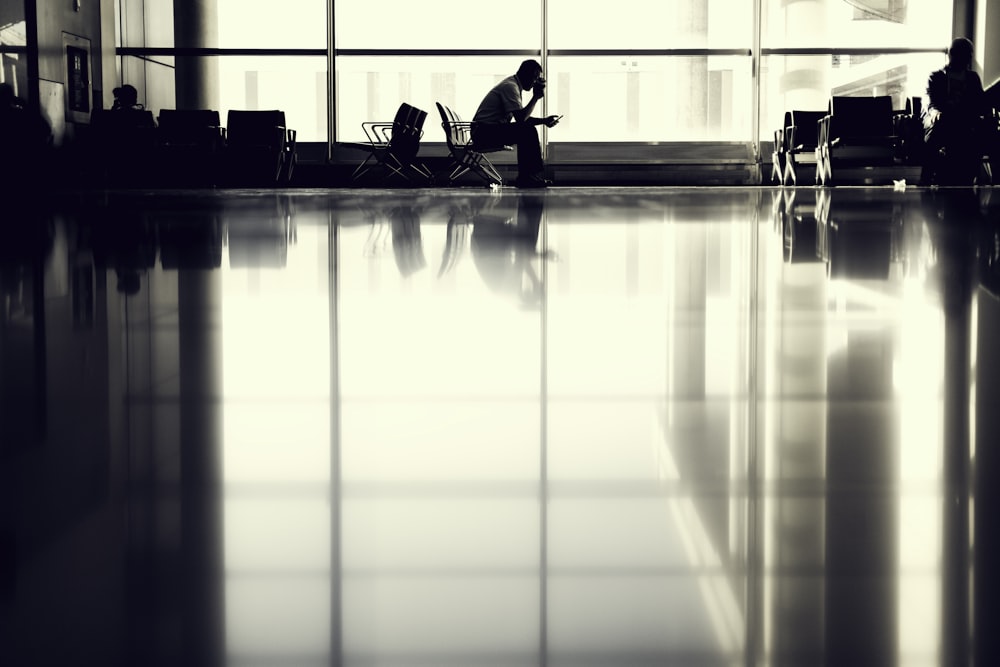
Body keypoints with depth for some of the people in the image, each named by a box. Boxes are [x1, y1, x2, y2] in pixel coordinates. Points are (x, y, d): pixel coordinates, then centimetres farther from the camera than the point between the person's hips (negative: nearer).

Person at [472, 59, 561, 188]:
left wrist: (544, 121, 6)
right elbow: (521, 119, -22)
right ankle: (527, 176, -15)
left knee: (529, 131, 12)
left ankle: (525, 177, 6)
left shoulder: (513, 85, 17)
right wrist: (536, 97, -15)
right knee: (527, 131, -20)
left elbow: (522, 118, 21)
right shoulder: (510, 86, -15)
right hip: (484, 133, -11)